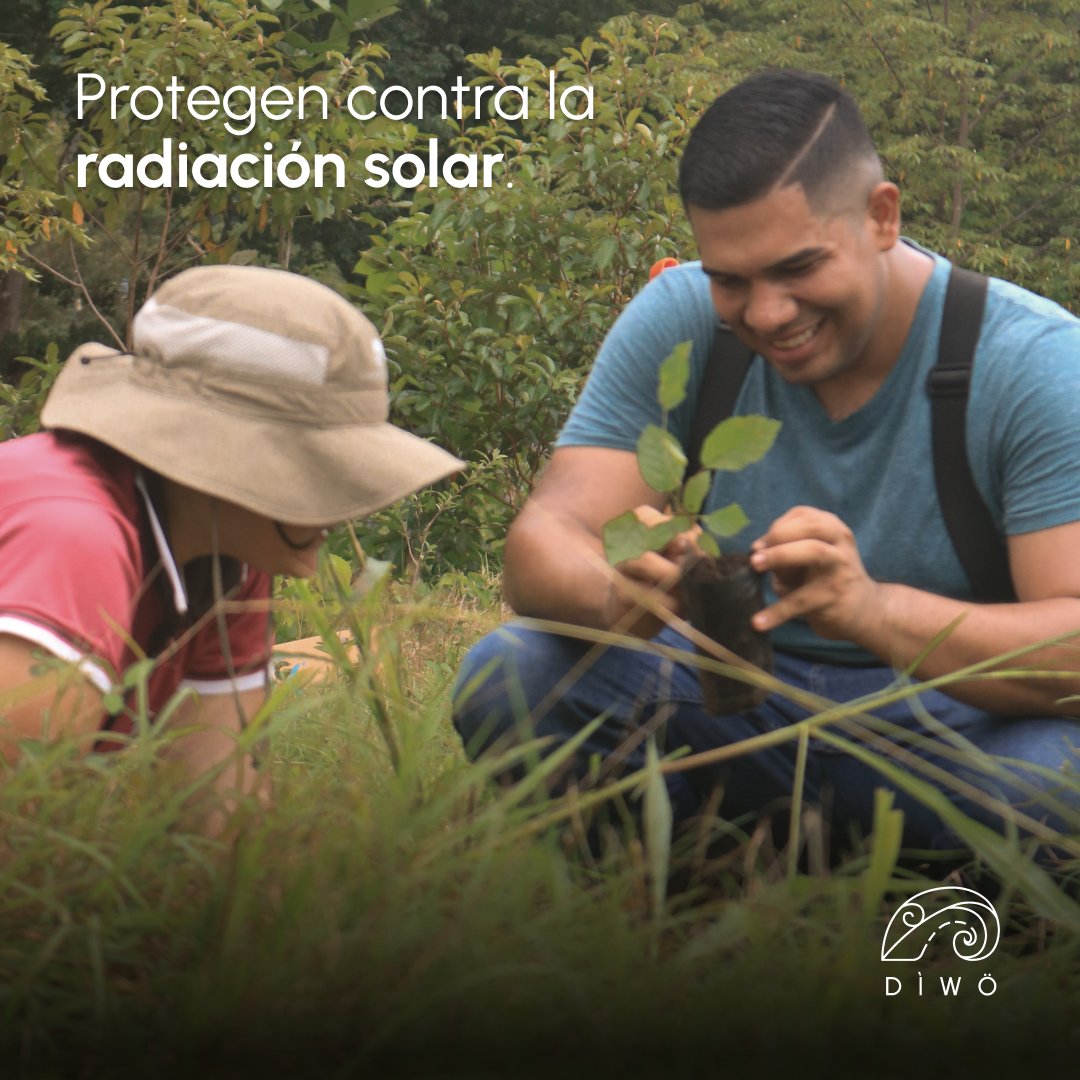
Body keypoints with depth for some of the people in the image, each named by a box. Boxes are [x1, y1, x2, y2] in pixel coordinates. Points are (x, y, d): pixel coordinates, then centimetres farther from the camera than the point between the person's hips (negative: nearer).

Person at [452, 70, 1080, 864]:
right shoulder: (678, 322, -4)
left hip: (962, 724, -2)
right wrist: (616, 594, -37)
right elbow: (544, 542, -12)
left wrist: (875, 609, -43)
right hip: (738, 703, 3)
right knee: (507, 674, -21)